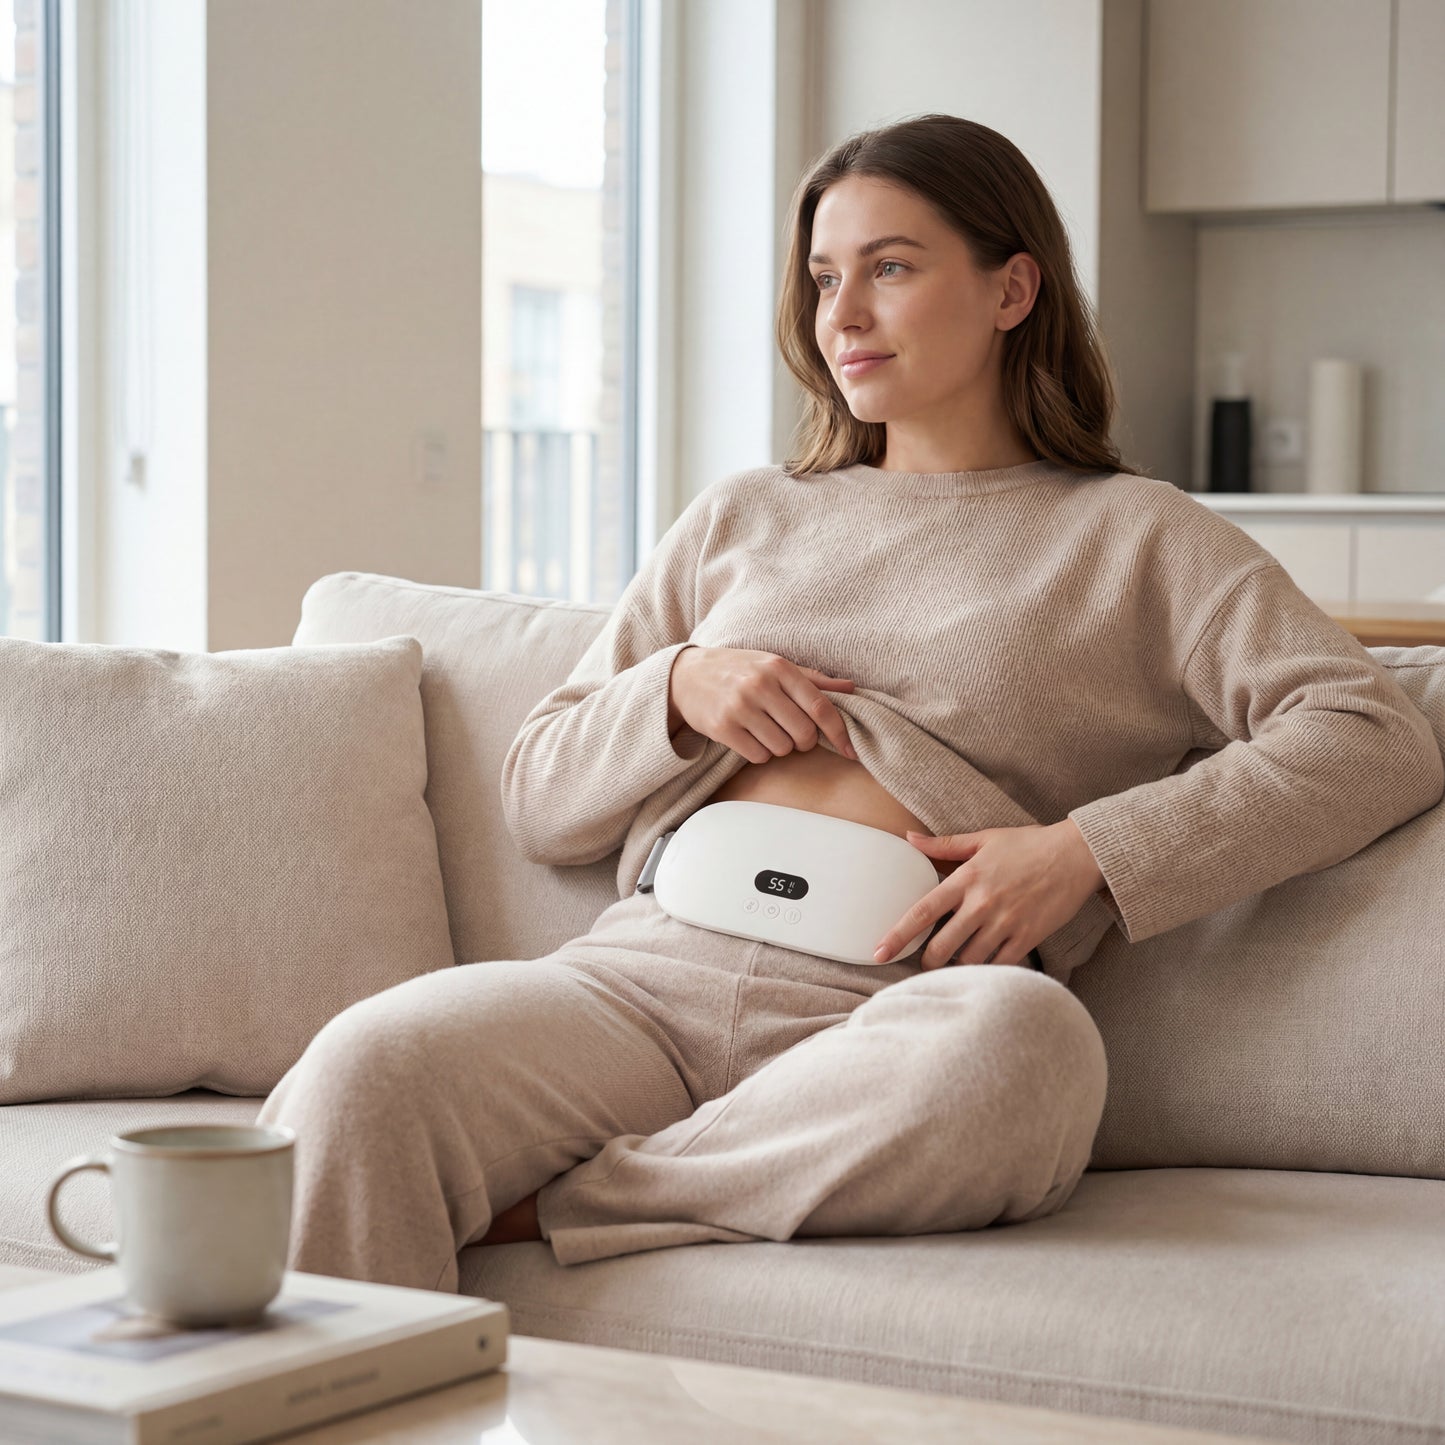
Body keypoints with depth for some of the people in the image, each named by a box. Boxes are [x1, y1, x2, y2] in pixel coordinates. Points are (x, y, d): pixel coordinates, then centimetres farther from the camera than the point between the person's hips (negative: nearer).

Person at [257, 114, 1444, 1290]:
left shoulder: (1133, 536, 17)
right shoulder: (742, 517, 28)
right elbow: (537, 800, 26)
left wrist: (1087, 852, -10)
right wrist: (679, 690, 4)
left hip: (889, 1013, -2)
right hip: (646, 972, 3)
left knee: (1019, 1040, -40)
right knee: (365, 1069, -30)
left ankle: (538, 1210, -27)